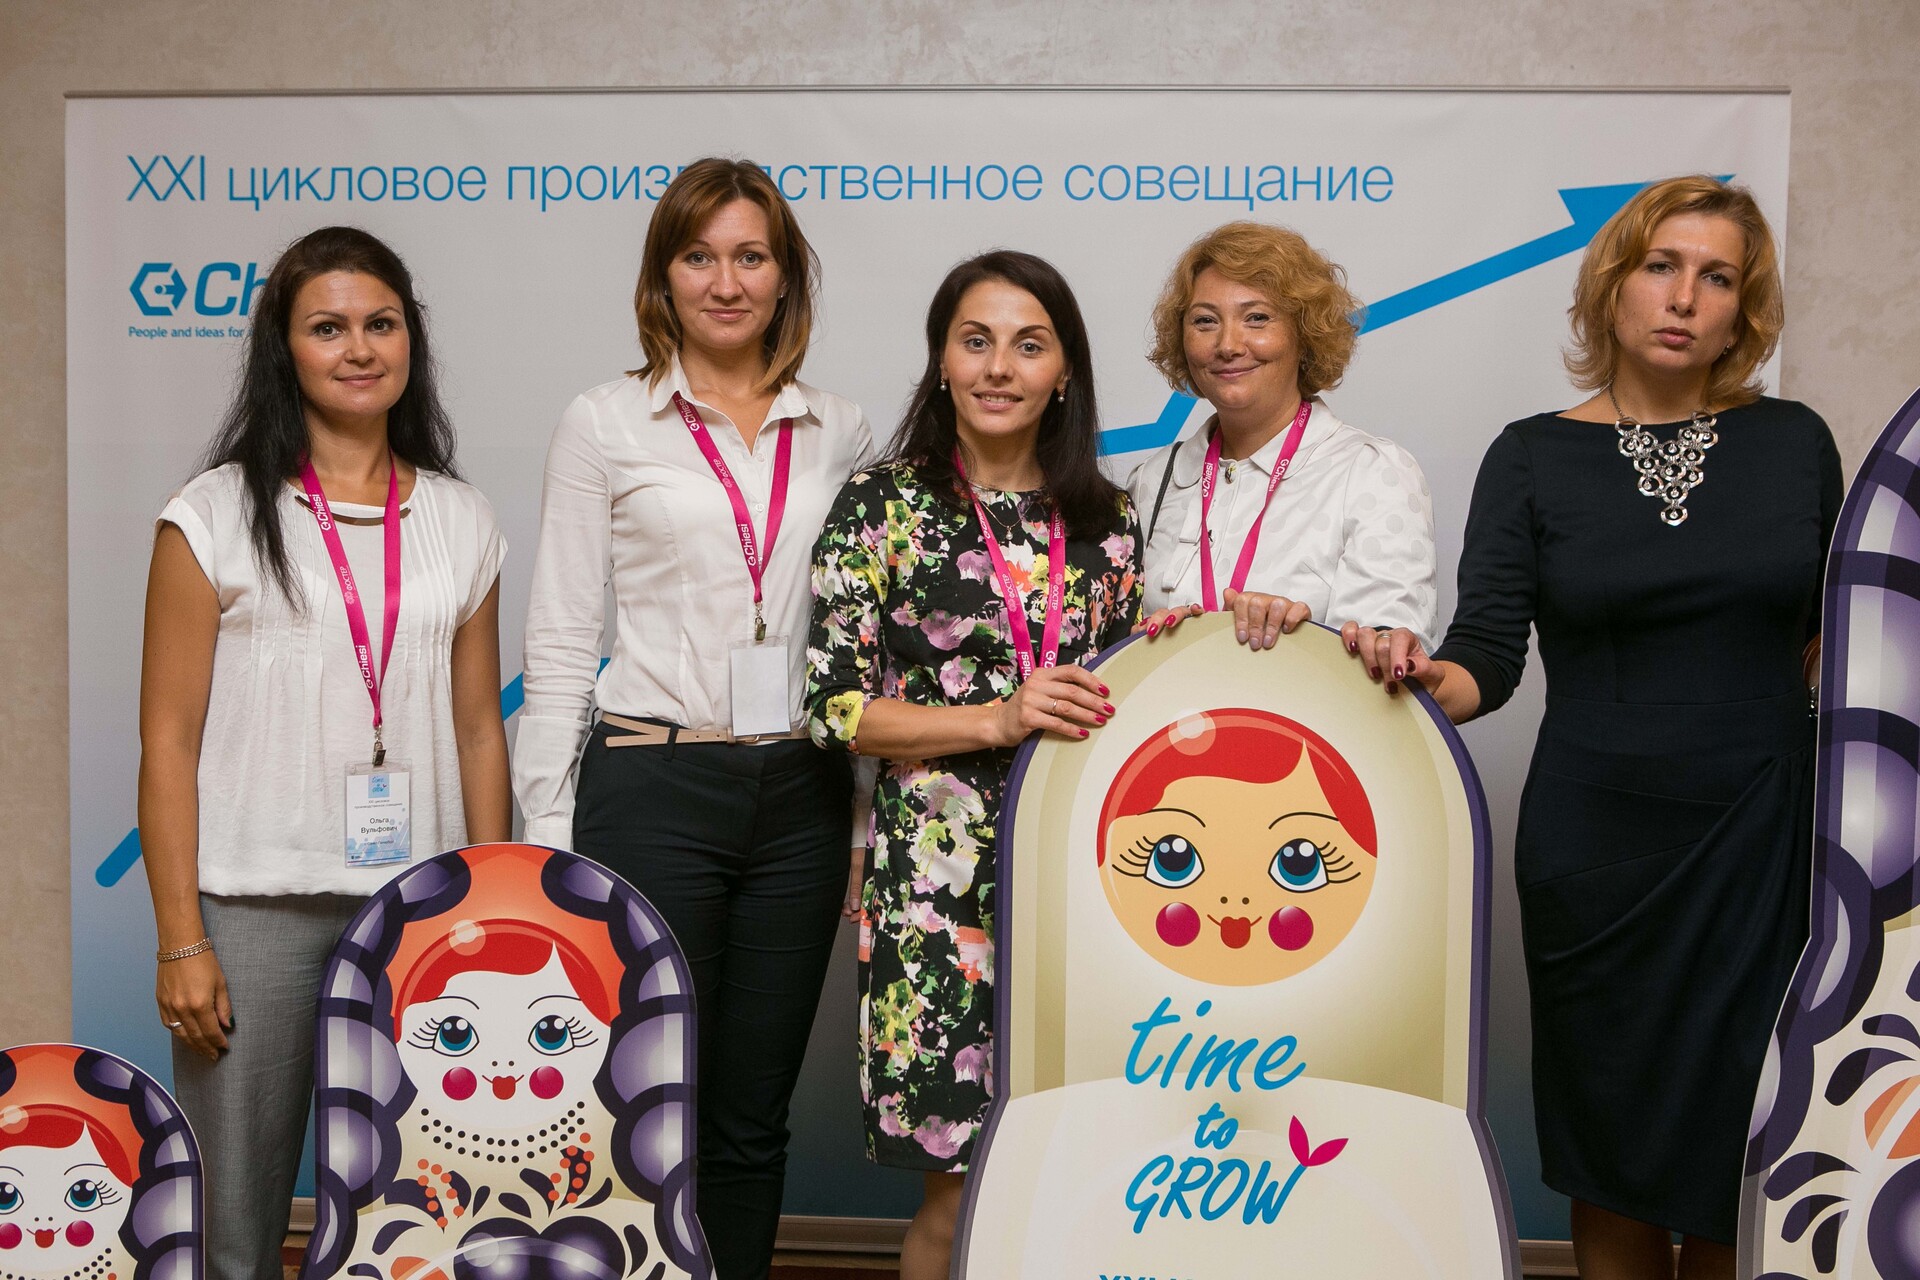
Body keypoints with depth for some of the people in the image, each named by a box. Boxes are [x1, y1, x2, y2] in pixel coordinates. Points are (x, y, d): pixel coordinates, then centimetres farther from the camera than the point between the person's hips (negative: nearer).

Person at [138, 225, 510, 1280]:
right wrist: (180, 941, -7)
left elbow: (478, 729, 10)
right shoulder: (216, 517, 0)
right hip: (256, 909, -2)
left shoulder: (463, 523, 9)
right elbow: (168, 739, -2)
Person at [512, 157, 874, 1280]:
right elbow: (561, 641, 2)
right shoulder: (605, 426, 3)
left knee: (755, 1120, 11)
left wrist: (866, 815, 8)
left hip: (799, 798, 3)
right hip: (652, 789, -2)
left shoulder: (841, 434, 10)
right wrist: (547, 831, -3)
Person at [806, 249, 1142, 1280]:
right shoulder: (882, 506, -1)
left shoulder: (1104, 517, 11)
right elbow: (835, 708, -6)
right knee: (966, 1182, 0)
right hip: (940, 873, -3)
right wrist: (998, 719, -15)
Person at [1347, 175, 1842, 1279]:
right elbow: (1487, 658, -6)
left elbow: (1831, 638, 12)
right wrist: (1418, 676, -26)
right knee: (1615, 1157, 10)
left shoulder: (1794, 443, 5)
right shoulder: (1535, 459, 0)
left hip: (1764, 836, 1)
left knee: (1743, 1159, 6)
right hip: (1598, 844, -1)